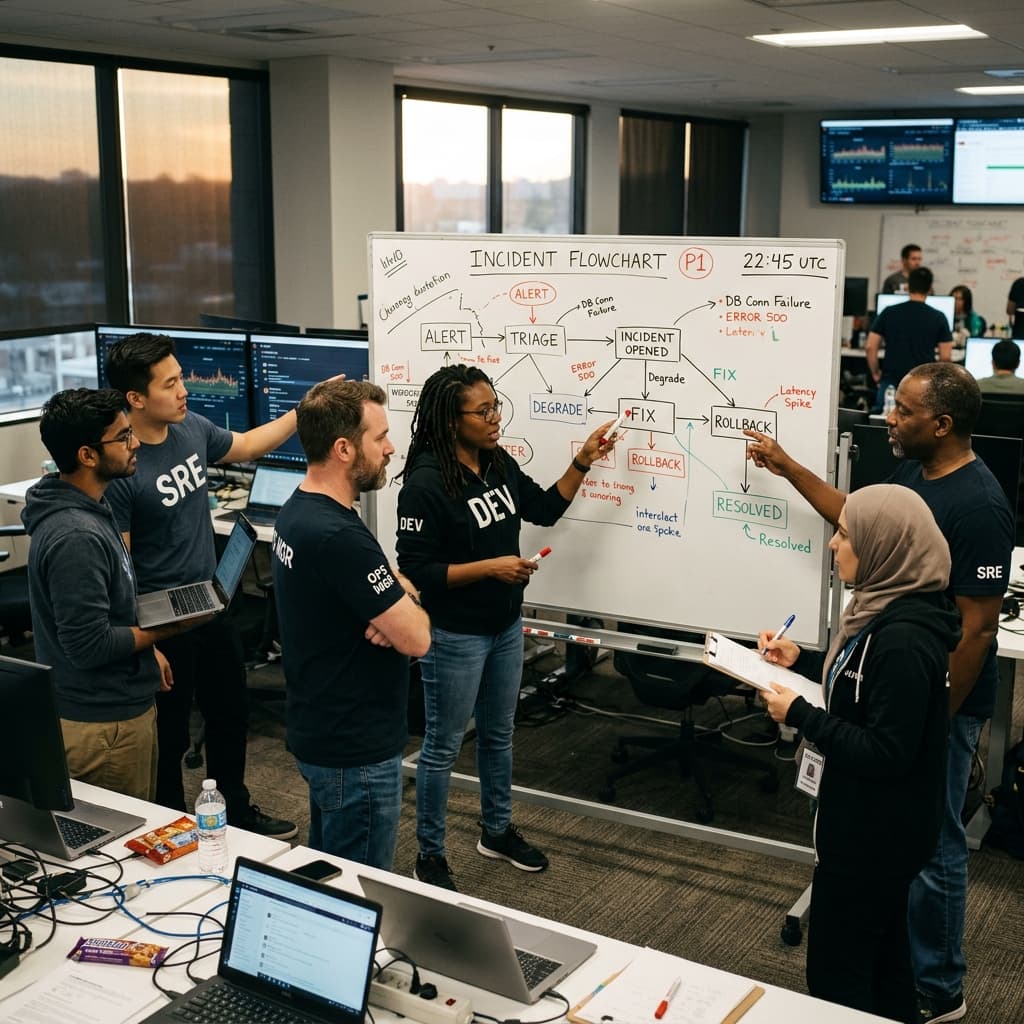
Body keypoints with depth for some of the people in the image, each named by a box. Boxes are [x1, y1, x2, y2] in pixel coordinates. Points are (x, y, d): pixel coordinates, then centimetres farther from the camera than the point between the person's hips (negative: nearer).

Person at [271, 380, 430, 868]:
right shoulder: (338, 537, -28)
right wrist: (409, 607, -3)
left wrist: (397, 595, -11)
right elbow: (416, 638, -24)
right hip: (357, 752, -10)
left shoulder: (297, 512, 4)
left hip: (321, 733, 10)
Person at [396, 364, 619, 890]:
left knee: (498, 735, 22)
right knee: (444, 746, 6)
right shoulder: (426, 483, -22)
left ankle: (497, 831, 41)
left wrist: (583, 460, 2)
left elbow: (545, 508, 13)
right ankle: (430, 854, 23)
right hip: (454, 636, -7)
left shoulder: (500, 464, 0)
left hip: (506, 627, 8)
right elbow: (415, 570, -22)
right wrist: (491, 567, -25)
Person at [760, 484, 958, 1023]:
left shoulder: (904, 640, -29)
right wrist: (802, 660, 8)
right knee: (882, 948, 25)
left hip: (875, 829, -10)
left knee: (836, 973, 4)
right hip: (877, 821, 10)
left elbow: (886, 754, -28)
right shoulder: (893, 611, 2)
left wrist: (799, 714, -23)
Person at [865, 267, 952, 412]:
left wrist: (876, 374, 11)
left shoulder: (888, 313, 2)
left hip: (891, 382, 1)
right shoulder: (938, 318, -2)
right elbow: (946, 356, -4)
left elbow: (870, 347, -1)